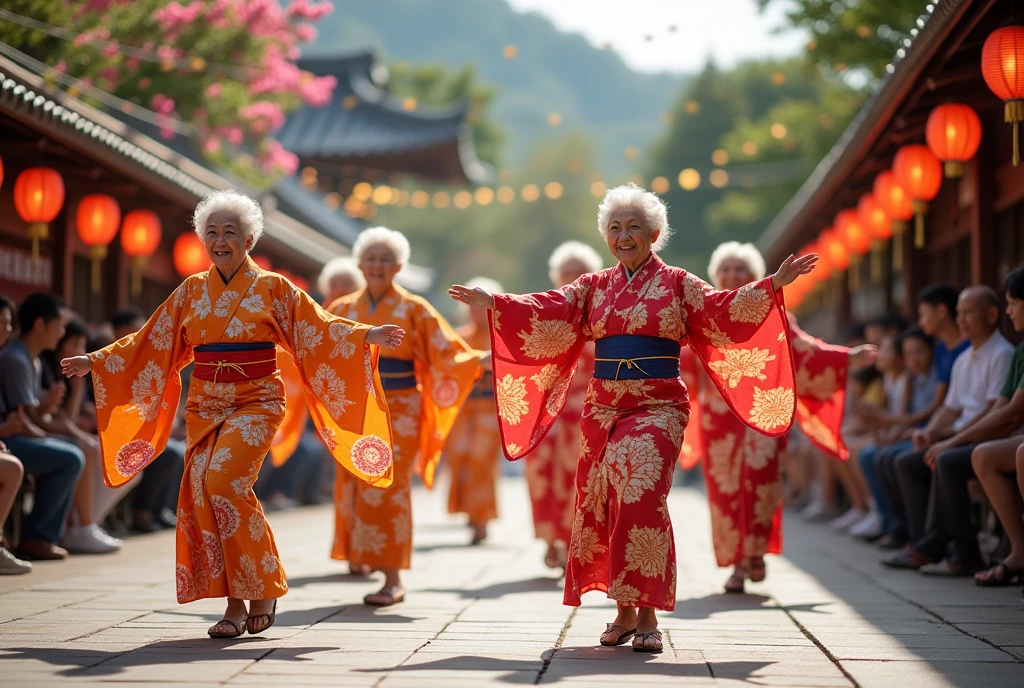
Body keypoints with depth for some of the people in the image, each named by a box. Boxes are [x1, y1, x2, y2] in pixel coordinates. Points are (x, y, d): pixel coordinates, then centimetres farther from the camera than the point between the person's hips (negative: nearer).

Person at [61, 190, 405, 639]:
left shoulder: (272, 288, 1)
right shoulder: (191, 291, 11)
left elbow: (320, 330, -3)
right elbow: (149, 344, 16)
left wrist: (367, 336, -17)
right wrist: (95, 362, 15)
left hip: (255, 403, -4)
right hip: (205, 406, 4)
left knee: (223, 479, -23)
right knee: (202, 493, -8)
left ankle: (263, 589, -8)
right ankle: (236, 603, 0)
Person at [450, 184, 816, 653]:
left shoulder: (677, 284, 5)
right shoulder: (595, 287, 14)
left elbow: (723, 310, -6)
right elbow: (545, 311, 6)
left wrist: (773, 285, -18)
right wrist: (492, 303, -3)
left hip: (658, 408, -4)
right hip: (603, 408, 4)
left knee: (642, 500, -18)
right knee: (602, 504, 2)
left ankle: (647, 616, -13)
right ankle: (624, 612, 15)